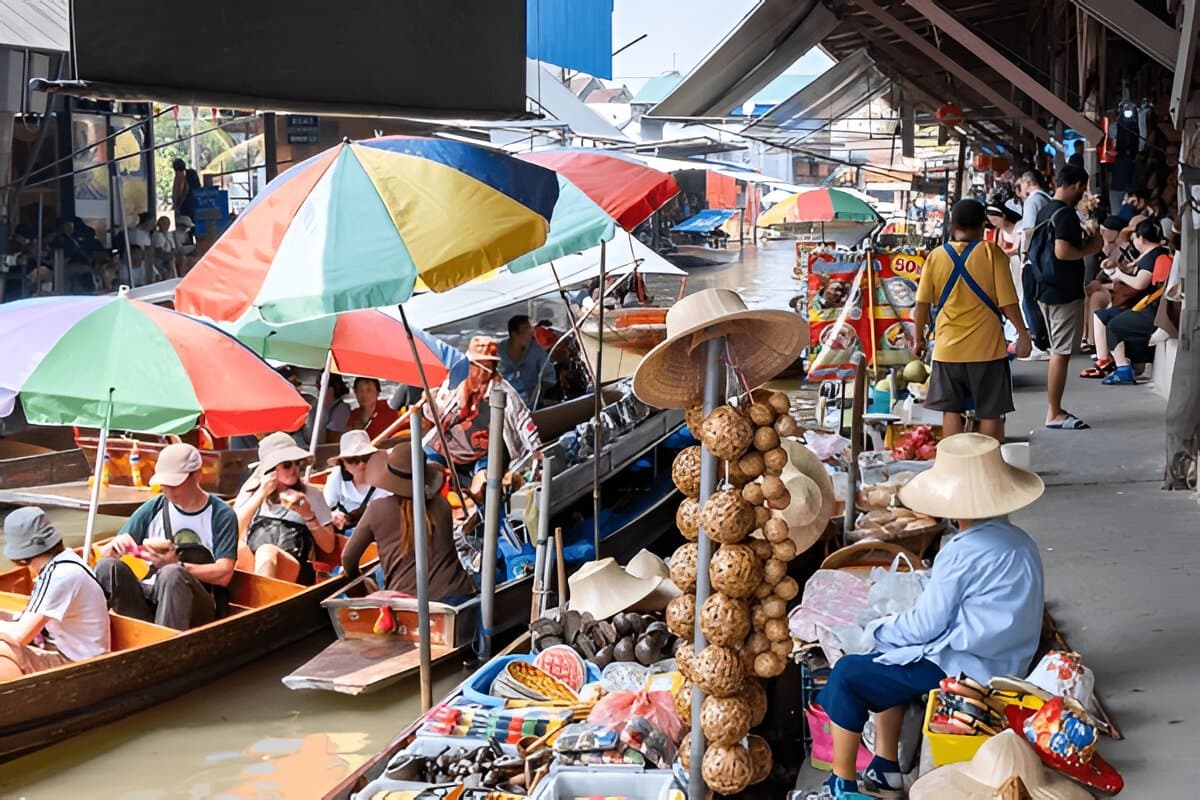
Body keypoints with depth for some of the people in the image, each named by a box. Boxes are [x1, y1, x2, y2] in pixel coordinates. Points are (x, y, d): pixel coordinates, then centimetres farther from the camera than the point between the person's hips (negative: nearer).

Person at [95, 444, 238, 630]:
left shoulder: (221, 515, 0)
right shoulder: (153, 508, 10)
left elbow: (224, 574, -9)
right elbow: (104, 553, 11)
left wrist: (177, 565, -21)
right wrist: (116, 546, -13)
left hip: (196, 604, -4)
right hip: (150, 595, 4)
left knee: (171, 574, -37)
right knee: (107, 566, -24)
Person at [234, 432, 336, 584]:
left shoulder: (311, 494, 19)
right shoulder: (250, 490, 22)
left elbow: (329, 547, 13)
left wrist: (308, 515, 0)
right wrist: (261, 494, 3)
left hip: (295, 570, -2)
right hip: (249, 567, 2)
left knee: (267, 552, -36)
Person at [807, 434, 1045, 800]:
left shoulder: (962, 553, -21)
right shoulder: (1019, 541, 6)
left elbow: (924, 626, -16)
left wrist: (877, 628, 4)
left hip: (961, 669, -10)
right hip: (1003, 664, 10)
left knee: (847, 673, 0)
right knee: (885, 659, 25)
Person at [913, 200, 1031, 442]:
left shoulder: (935, 257, -1)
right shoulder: (991, 253, -7)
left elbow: (923, 303, 1)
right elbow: (1008, 301, -8)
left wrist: (918, 338, 12)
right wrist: (1022, 333, 3)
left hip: (948, 349, 2)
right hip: (986, 348, -2)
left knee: (951, 411, 9)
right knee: (991, 412, 7)